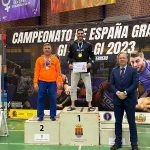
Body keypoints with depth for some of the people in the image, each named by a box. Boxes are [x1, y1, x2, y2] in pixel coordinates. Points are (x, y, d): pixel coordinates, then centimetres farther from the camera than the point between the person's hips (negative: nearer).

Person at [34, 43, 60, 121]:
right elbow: (36, 72, 6)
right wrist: (35, 83, -2)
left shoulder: (55, 59, 7)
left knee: (53, 99, 2)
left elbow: (58, 71, 5)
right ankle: (40, 116, 11)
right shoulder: (39, 59, 8)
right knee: (40, 99, 2)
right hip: (42, 82, 1)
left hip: (52, 82, 0)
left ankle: (52, 115, 13)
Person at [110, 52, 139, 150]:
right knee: (118, 122, 9)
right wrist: (117, 93, -13)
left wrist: (125, 93, -16)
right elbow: (111, 84, 4)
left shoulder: (133, 70, 0)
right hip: (117, 100, 3)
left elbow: (135, 84, -8)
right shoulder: (114, 71, 9)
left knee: (132, 122, 4)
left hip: (129, 100, -2)